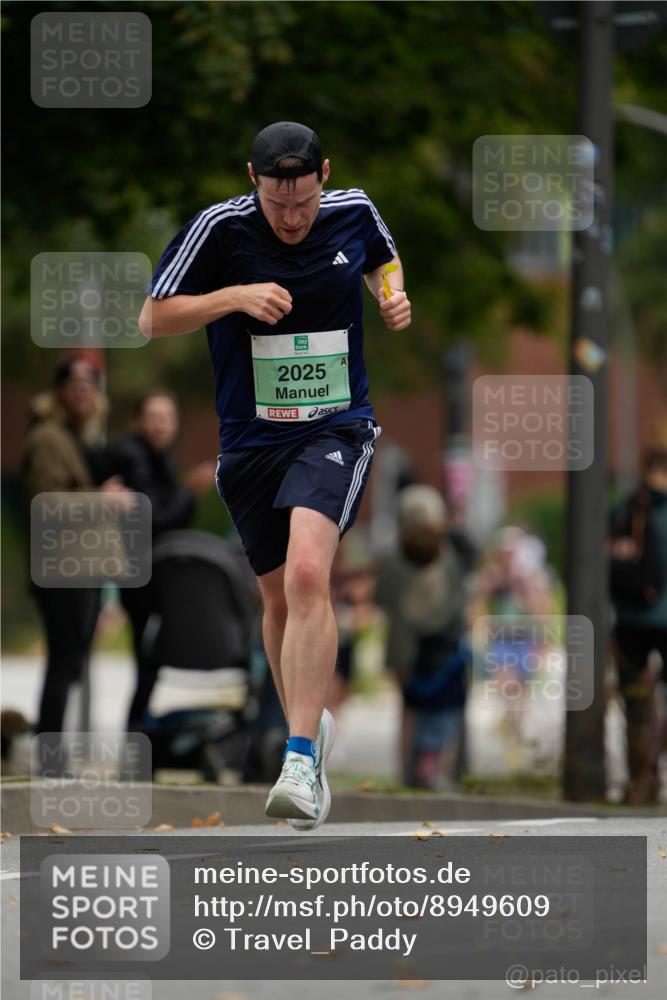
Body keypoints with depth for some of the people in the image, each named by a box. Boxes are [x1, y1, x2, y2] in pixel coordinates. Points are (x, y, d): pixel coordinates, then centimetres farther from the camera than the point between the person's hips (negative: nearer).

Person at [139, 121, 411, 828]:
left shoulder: (354, 214, -3)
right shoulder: (219, 228, -11)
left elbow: (383, 261, 21)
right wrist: (235, 296, -20)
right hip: (250, 441, 2)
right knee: (279, 596, 11)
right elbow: (153, 319, -6)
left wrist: (393, 297, 0)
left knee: (307, 573, -23)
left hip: (337, 431, -2)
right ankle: (310, 725, 37)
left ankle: (300, 759, -26)